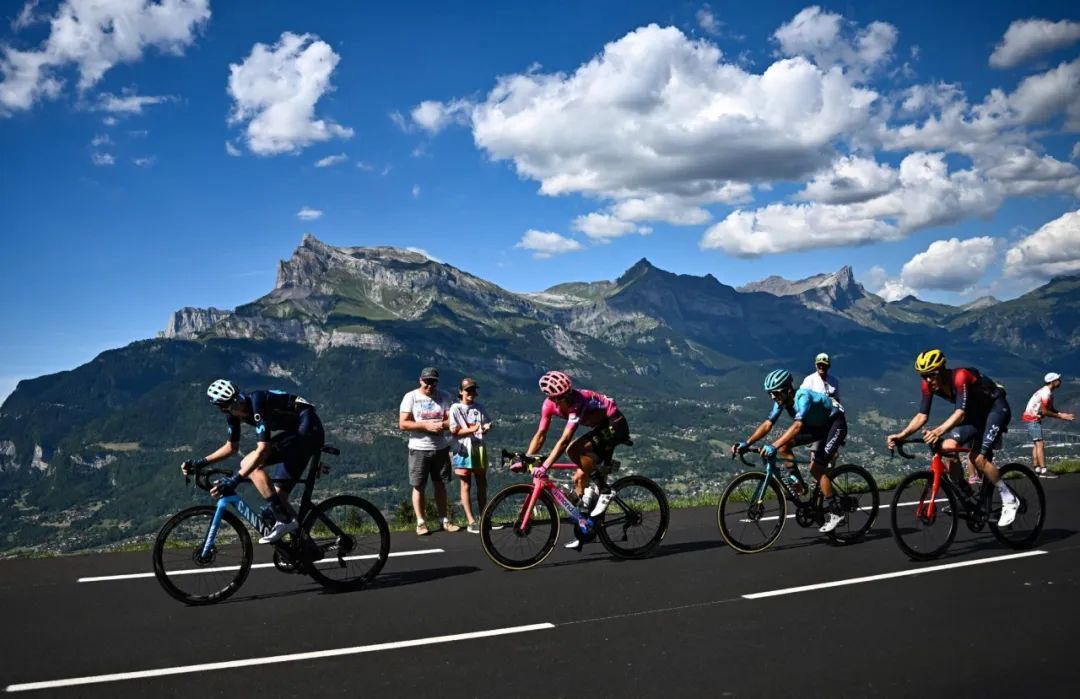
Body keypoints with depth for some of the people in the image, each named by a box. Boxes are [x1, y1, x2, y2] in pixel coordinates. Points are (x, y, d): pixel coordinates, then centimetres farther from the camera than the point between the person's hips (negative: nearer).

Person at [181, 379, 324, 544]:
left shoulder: (257, 402, -26)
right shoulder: (234, 414, 0)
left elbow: (263, 450, -30)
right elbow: (231, 447, 16)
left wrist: (234, 480, -34)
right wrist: (200, 463, 5)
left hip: (307, 428, -9)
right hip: (292, 432, 9)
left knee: (252, 465, -19)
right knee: (278, 493, 1)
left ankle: (284, 520, -18)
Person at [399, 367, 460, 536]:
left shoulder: (443, 397, 4)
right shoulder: (411, 397, -4)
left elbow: (452, 420, 0)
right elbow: (403, 424, -11)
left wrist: (442, 425, -22)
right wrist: (426, 425, -20)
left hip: (440, 448, 3)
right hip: (419, 449, -3)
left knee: (440, 485, 10)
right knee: (418, 487, 1)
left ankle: (444, 520, 18)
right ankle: (420, 522, 10)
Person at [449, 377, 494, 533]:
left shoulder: (479, 408, 10)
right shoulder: (456, 408, -3)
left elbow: (487, 425, 11)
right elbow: (454, 431, -9)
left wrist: (486, 428, -12)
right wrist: (471, 430, -21)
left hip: (478, 447, 5)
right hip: (463, 449, -5)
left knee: (482, 483, 10)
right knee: (466, 485, -2)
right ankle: (471, 522, 0)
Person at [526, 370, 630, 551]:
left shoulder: (578, 402, -32)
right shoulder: (550, 404, -12)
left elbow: (565, 440, -37)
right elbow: (541, 434, -6)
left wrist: (545, 466, -41)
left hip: (616, 425, -8)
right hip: (603, 428, 8)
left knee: (573, 450, -28)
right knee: (579, 478, 3)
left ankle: (603, 491, -13)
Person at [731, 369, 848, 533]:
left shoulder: (803, 397, -35)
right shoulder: (782, 401, -11)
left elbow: (797, 426, -48)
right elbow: (767, 424, -15)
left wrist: (773, 447, -58)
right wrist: (746, 443, -27)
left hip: (836, 423, -8)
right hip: (817, 425, 8)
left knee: (816, 468, -19)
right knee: (783, 445, -9)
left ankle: (835, 512, -8)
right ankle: (798, 481, 5)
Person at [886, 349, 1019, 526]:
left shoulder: (960, 377, -34)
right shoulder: (929, 384, -14)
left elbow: (960, 412, -44)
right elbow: (922, 415, -15)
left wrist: (939, 431, -60)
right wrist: (901, 435, -31)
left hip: (996, 409, -6)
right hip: (975, 412, 7)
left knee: (979, 458, -20)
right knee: (948, 447, -15)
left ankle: (1010, 501, -2)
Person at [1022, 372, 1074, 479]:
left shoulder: (1049, 392, 13)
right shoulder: (1046, 393, -19)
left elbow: (1051, 409, 14)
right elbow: (1045, 412, -21)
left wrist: (1062, 414, -2)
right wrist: (1060, 416, -13)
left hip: (1035, 419, 11)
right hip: (1032, 419, -11)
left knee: (1036, 445, 10)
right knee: (1040, 444, -13)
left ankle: (1037, 469, 12)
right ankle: (1043, 470, -15)